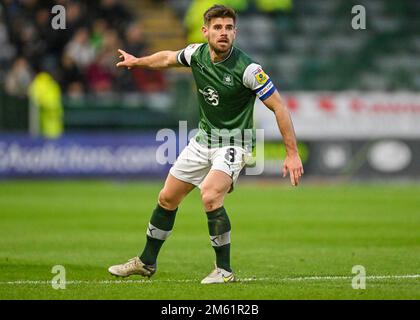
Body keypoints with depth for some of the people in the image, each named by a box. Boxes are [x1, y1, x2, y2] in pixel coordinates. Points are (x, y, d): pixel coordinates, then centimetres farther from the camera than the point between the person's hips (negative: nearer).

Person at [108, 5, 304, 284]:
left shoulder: (247, 69, -24)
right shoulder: (197, 53, -6)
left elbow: (279, 107, -20)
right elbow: (169, 58, 18)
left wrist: (293, 153, -23)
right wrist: (137, 62, 30)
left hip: (233, 143, -7)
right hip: (203, 138, 7)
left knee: (210, 196, -29)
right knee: (167, 198, 12)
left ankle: (225, 270, -16)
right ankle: (147, 262, 32)